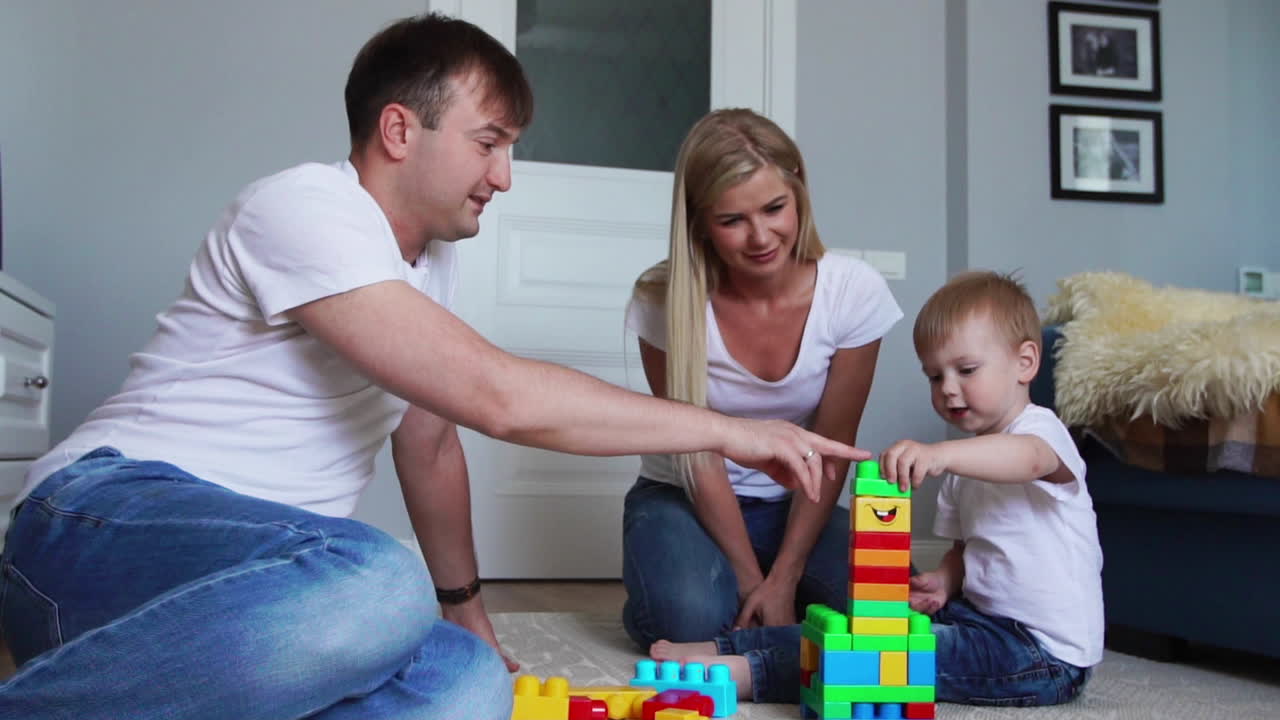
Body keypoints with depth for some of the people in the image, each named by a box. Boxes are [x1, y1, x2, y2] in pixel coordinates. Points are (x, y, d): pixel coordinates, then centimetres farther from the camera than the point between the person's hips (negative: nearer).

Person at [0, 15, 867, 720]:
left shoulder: (430, 258, 15)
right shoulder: (305, 208, -14)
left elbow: (432, 440, 25)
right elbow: (497, 396, -23)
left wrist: (467, 607, 28)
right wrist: (723, 429, -16)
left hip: (269, 566, 8)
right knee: (376, 584, -39)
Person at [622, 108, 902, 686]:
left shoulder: (855, 292, -17)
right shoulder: (664, 300, -19)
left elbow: (831, 448, -11)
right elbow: (699, 455, -14)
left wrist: (783, 580, -16)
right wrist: (751, 581, -15)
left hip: (795, 504, 2)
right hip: (686, 500, -2)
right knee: (693, 615, -33)